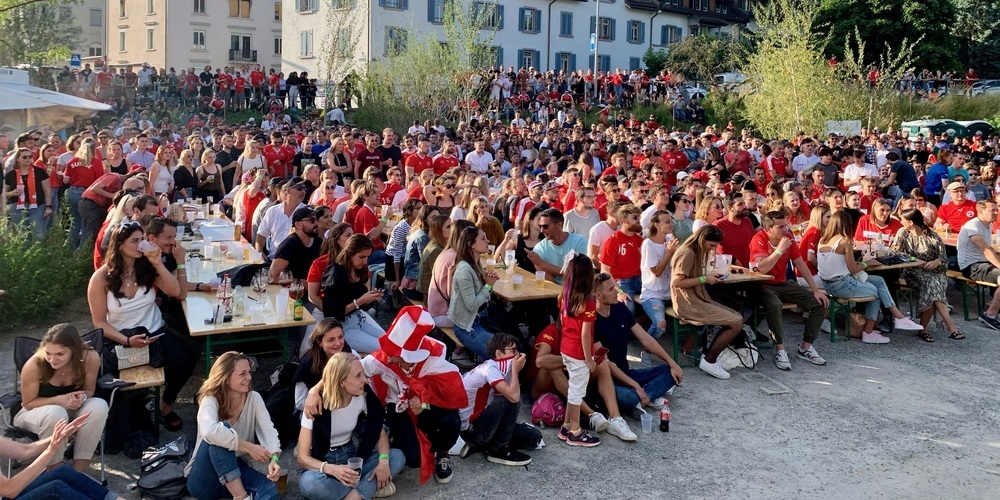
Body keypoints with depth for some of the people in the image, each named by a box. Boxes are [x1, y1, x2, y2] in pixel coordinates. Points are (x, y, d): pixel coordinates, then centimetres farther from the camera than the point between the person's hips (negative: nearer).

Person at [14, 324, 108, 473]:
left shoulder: (90, 358, -25)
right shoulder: (34, 365, -30)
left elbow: (89, 390, -6)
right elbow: (28, 403, -15)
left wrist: (82, 397, -30)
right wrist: (59, 399, -32)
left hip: (70, 410, 3)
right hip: (35, 412, -2)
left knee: (99, 406, -30)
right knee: (55, 413, -37)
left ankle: (77, 472, -20)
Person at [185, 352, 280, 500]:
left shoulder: (254, 398, -4)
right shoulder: (210, 400, -18)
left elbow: (268, 430, -17)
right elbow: (209, 431, -41)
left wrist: (273, 458, -37)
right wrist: (248, 447, -37)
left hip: (235, 467, 4)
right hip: (203, 480, -3)